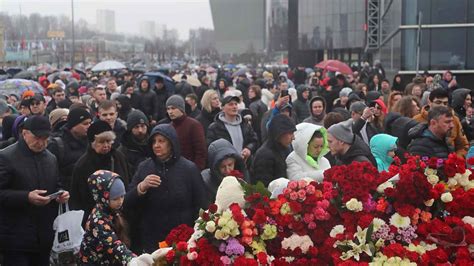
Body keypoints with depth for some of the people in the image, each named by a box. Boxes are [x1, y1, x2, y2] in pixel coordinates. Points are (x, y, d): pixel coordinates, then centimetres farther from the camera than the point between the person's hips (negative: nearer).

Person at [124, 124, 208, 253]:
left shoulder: (189, 168, -5)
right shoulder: (144, 167, 2)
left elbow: (201, 206, -2)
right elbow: (127, 204, 0)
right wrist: (141, 187, -17)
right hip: (149, 239, 2)